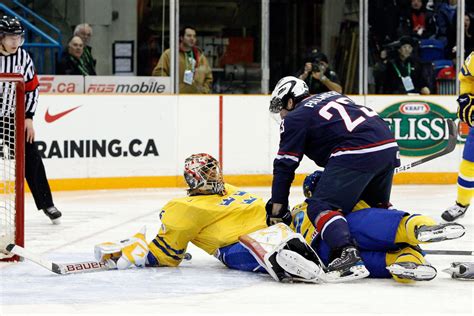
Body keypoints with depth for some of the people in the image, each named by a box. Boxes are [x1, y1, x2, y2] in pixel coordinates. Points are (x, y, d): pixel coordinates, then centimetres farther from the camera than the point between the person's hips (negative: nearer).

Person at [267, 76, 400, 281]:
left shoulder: (295, 118, 9)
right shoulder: (332, 96, 29)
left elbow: (284, 166, 7)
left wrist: (277, 211, 9)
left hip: (357, 154, -8)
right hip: (389, 147, 8)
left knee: (321, 207, -5)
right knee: (377, 205, 28)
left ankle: (346, 251, -26)